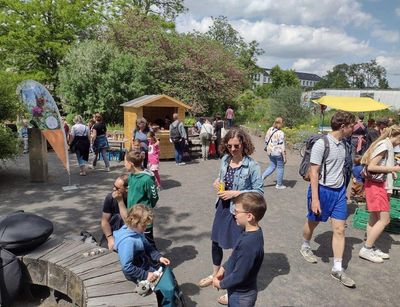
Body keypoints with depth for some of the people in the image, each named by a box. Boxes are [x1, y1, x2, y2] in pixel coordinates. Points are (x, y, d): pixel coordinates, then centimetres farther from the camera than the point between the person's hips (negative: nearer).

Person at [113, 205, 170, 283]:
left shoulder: (137, 232, -4)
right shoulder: (127, 241, -31)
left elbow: (148, 247, 9)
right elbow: (127, 267, -29)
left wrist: (159, 257, -5)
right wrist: (145, 275, -25)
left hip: (147, 266, 9)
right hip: (139, 276, -9)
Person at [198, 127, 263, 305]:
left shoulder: (251, 165, -18)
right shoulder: (225, 160, 0)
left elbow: (259, 191, -16)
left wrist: (236, 193, -22)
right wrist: (217, 184, -7)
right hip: (223, 206, 6)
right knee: (215, 242, 20)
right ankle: (215, 275, 46)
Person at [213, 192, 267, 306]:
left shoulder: (249, 244, -36)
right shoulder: (252, 232, -7)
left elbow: (239, 276, -28)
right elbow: (235, 257, 9)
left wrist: (221, 284, -13)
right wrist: (223, 268, 4)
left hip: (241, 296, -7)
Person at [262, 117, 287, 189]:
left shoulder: (269, 130, 2)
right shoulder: (280, 133, -18)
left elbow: (266, 141, 11)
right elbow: (282, 146, -17)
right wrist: (284, 157, -11)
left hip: (270, 152, 7)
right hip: (278, 153, -7)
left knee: (272, 166, 22)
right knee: (280, 167, 10)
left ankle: (262, 177, 11)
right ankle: (279, 185, 20)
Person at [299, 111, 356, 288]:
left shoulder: (342, 144, 4)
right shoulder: (321, 144, -18)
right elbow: (314, 172, -19)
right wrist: (315, 199, -20)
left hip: (339, 191, 6)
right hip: (322, 190, -6)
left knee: (339, 229, 4)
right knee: (312, 222, 15)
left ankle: (337, 269, 14)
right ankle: (305, 247, 43)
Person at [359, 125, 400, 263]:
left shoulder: (387, 145, 13)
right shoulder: (385, 145, -15)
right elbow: (371, 167, -21)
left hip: (380, 184, 10)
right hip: (376, 184, -10)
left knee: (374, 218, 13)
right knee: (385, 219, -7)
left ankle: (370, 248, 21)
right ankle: (366, 249, 0)